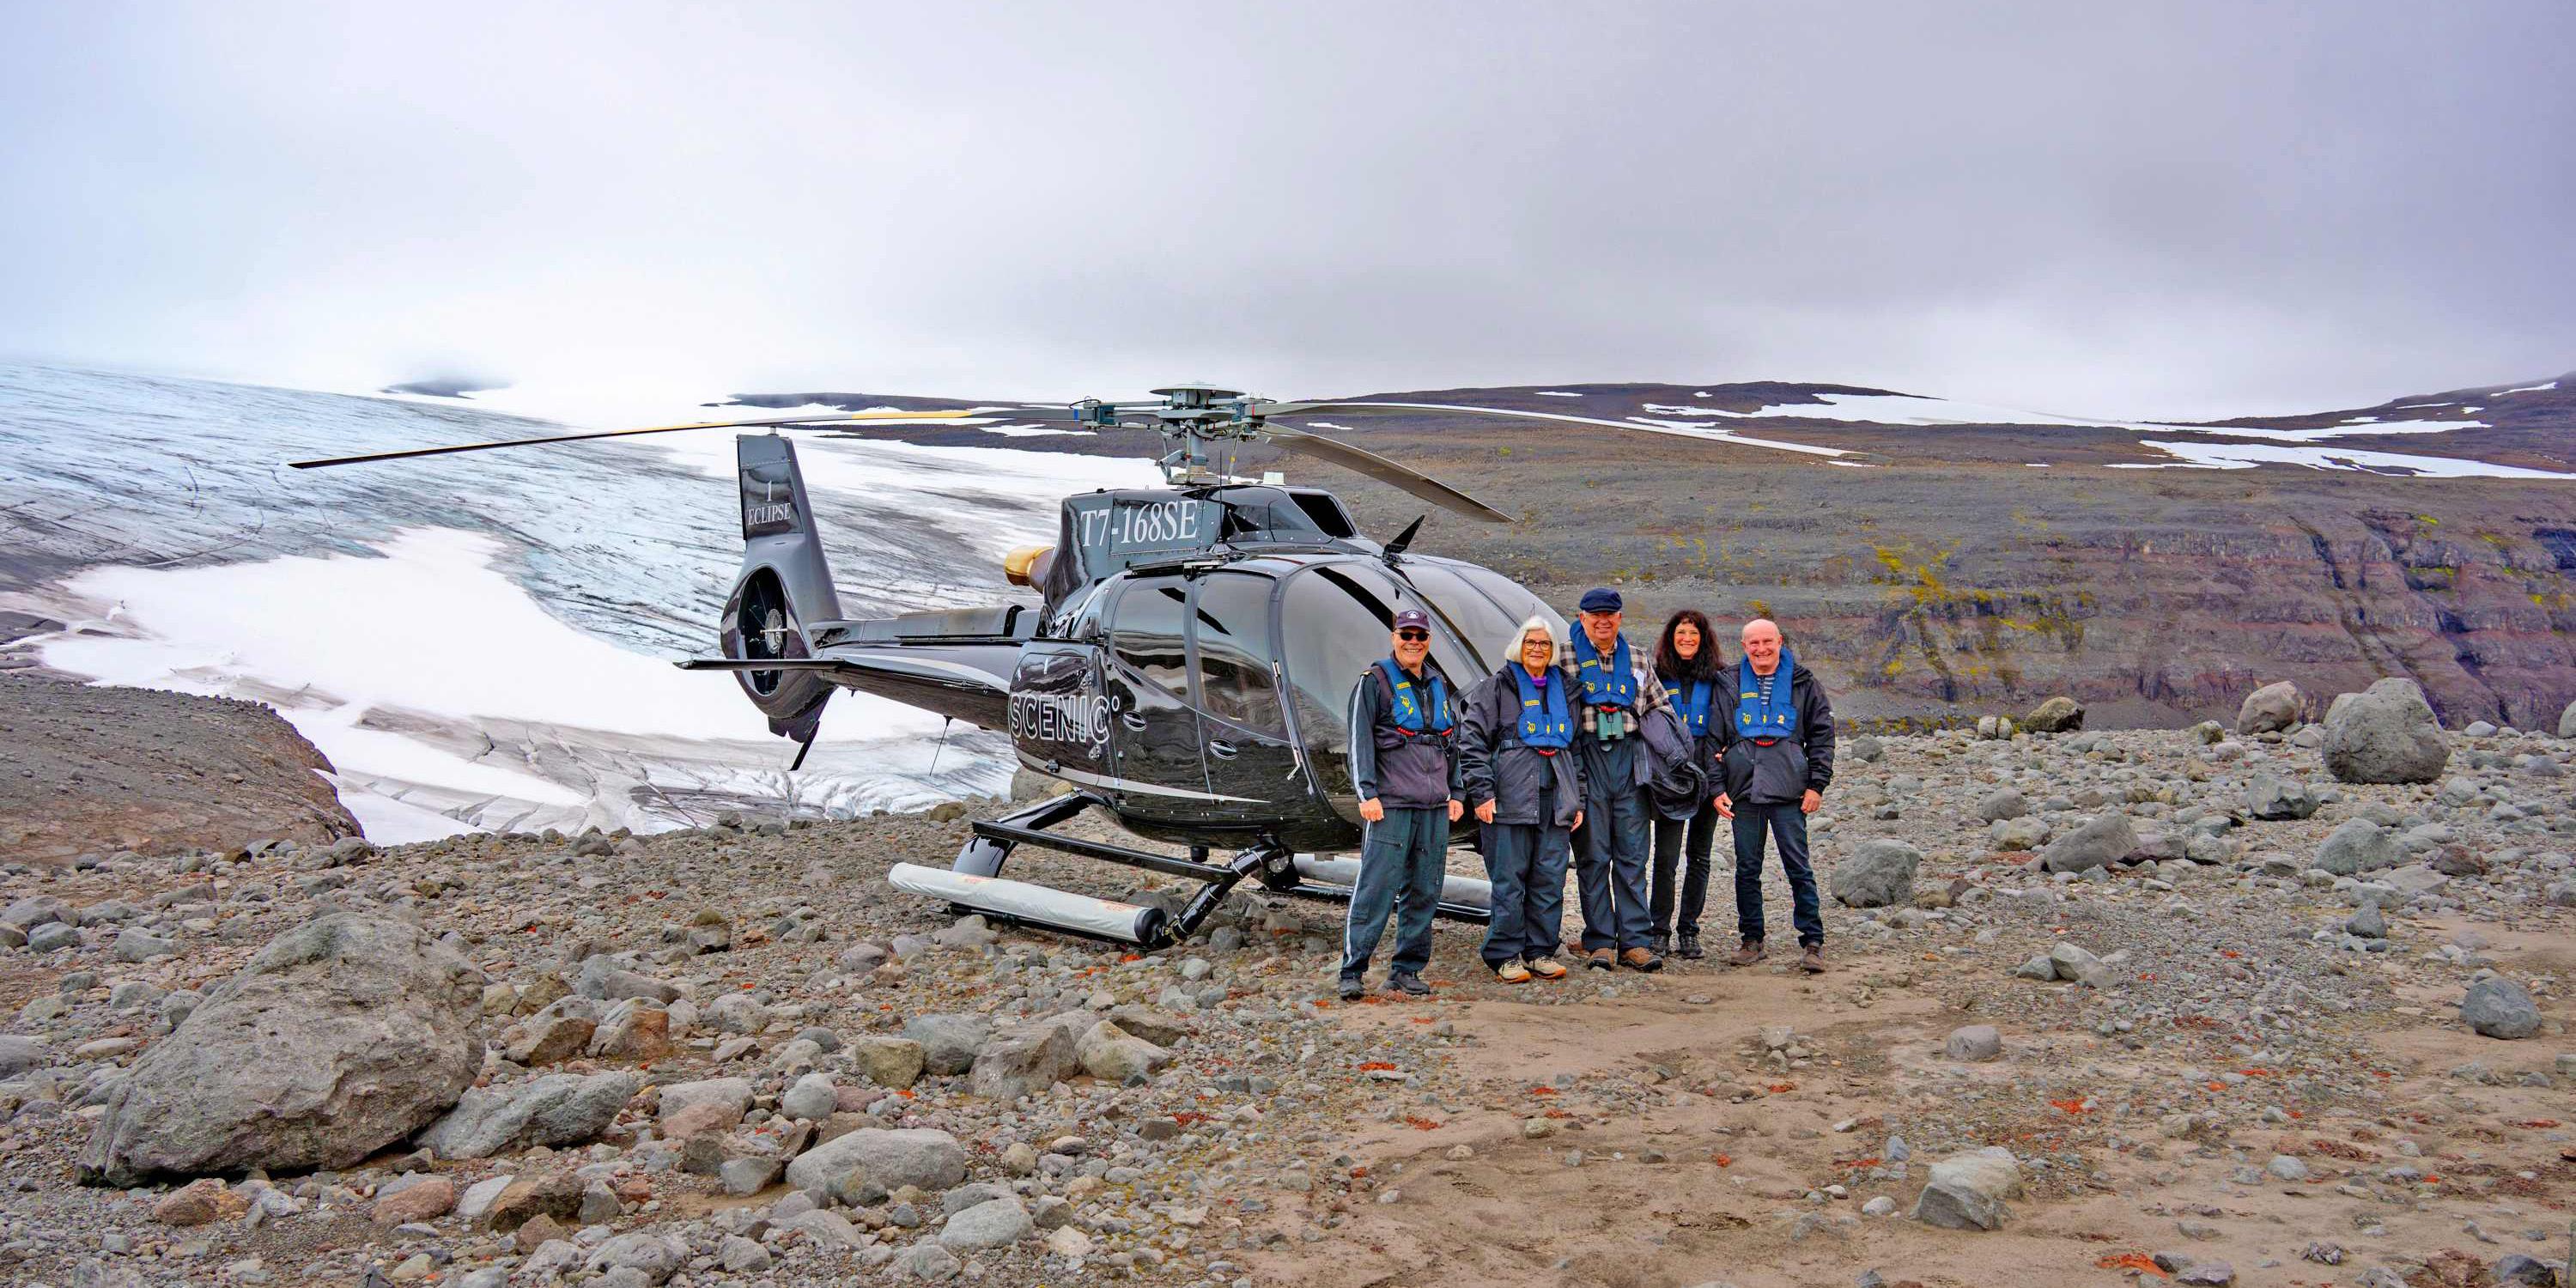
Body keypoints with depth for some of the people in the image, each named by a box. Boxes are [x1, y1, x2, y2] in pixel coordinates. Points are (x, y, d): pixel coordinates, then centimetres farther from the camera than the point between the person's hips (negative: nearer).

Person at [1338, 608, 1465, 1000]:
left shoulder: (1438, 684, 18)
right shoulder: (1375, 680, 0)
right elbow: (1360, 740, -6)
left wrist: (1454, 792, 18)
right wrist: (1367, 793, -14)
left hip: (1435, 806, 6)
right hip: (1391, 805, -6)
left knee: (1424, 891, 5)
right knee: (1376, 887, -10)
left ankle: (1407, 970, 13)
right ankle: (1352, 971, -6)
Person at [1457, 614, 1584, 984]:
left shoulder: (1561, 690, 19)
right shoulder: (1497, 686, 3)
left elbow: (1575, 747, 23)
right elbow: (1471, 740, -3)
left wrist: (1578, 799, 17)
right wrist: (1481, 792, -10)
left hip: (1555, 798, 5)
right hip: (1511, 797, -5)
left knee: (1550, 879, 5)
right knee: (1509, 879, -2)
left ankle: (1540, 951, 15)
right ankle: (1506, 956, 6)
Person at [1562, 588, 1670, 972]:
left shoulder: (1637, 661, 15)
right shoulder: (1565, 660, 4)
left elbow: (1659, 706, 25)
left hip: (1629, 759, 3)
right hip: (1586, 761, -3)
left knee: (1632, 854, 3)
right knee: (1593, 856, -1)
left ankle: (1634, 940, 8)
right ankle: (1600, 942, 5)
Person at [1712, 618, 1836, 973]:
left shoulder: (1803, 683, 7)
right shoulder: (1729, 686, 10)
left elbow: (1822, 735, 7)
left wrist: (1816, 784, -2)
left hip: (1789, 791, -2)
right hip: (1743, 789, 2)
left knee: (1798, 868, -3)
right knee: (1747, 869, 6)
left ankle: (1812, 942, 3)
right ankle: (1752, 940, 15)